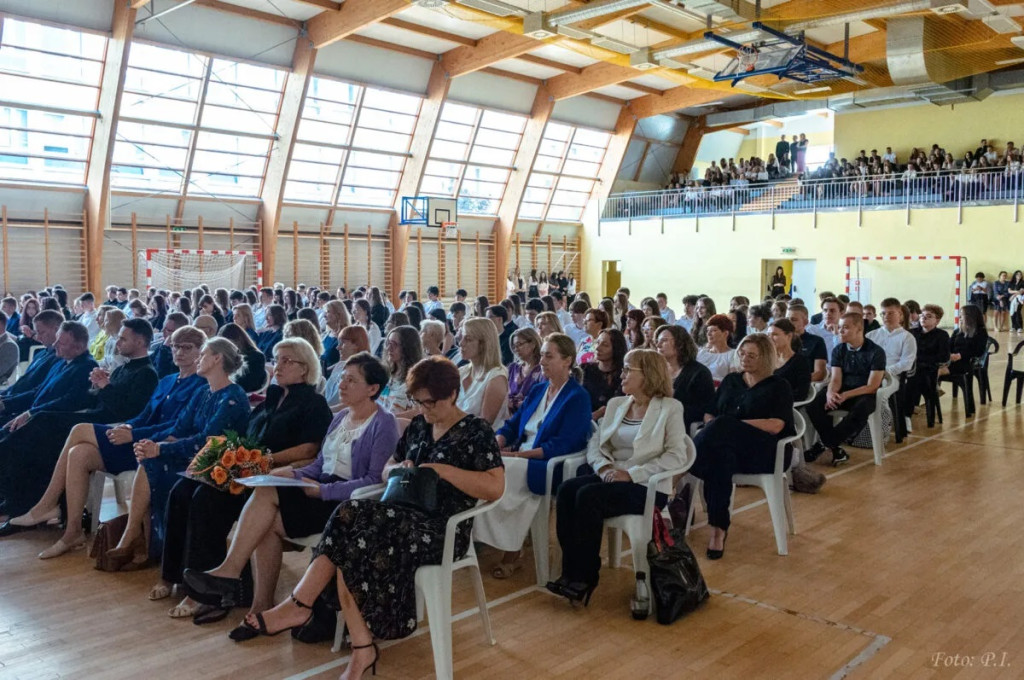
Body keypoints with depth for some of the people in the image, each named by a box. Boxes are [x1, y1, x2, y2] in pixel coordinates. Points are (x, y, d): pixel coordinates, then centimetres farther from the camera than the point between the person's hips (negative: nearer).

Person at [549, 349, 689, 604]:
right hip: (611, 478, 6)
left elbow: (677, 456, -12)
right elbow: (595, 443, 12)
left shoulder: (670, 408, -3)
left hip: (648, 486, -6)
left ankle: (585, 576, -16)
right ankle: (571, 571, -17)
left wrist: (631, 474, -19)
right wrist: (603, 466, -10)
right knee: (567, 489, -22)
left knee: (588, 496, -29)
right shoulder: (616, 404, 16)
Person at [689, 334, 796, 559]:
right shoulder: (730, 380, 24)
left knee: (722, 427, -36)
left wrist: (732, 425, -12)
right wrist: (712, 426, -9)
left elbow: (776, 426, -7)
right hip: (728, 446, 4)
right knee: (721, 456, -37)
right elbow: (711, 415, 17)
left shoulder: (778, 386, 9)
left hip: (764, 452, -4)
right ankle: (719, 528, -35)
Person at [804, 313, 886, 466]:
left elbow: (872, 386, -13)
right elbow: (836, 379, 0)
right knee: (813, 404, -25)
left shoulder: (876, 352, -7)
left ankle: (823, 445, -27)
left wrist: (845, 395, -26)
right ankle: (835, 449, -23)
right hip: (842, 393, 4)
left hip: (865, 395, -4)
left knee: (860, 409, -40)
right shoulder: (838, 350, 7)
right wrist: (830, 393, -25)